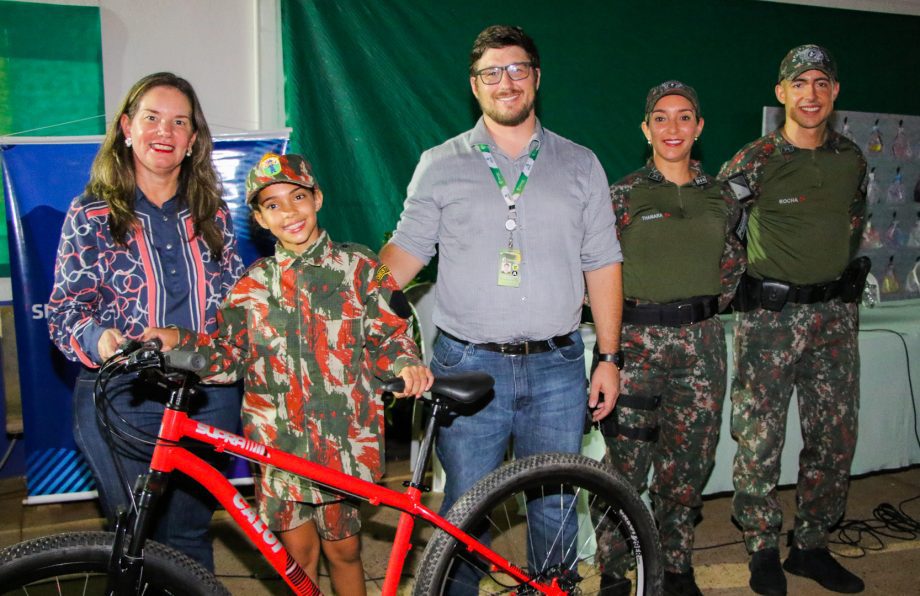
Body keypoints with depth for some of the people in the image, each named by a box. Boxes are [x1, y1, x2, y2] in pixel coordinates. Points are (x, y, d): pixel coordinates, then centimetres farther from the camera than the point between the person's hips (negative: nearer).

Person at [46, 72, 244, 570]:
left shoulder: (211, 212, 6)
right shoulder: (91, 214, -2)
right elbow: (65, 311, -5)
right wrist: (102, 340, -26)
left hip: (208, 398, 2)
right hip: (122, 402, -2)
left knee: (190, 538, 14)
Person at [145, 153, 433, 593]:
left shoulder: (359, 268, 1)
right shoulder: (253, 284, 8)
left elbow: (389, 338, 0)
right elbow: (228, 357, 6)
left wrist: (406, 364, -20)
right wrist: (180, 342, -10)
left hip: (343, 441, -2)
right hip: (280, 442, 2)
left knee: (342, 550, 10)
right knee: (298, 553, 11)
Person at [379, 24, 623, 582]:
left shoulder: (580, 164, 8)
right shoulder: (440, 165, 5)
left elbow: (602, 265, 8)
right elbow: (405, 250, 4)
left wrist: (609, 358, 4)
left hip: (557, 368, 2)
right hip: (468, 366, -1)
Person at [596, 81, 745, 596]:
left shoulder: (721, 197, 8)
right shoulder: (623, 195, -2)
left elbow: (734, 263, 20)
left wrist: (710, 306, 10)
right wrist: (617, 320, -4)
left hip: (701, 343, 3)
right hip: (636, 341, -3)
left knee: (689, 465, 9)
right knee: (626, 465, 0)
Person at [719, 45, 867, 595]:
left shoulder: (852, 158, 8)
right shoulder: (755, 161, -8)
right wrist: (742, 281, 0)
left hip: (835, 314, 5)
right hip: (770, 316, -5)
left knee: (836, 439, 10)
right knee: (759, 441, -1)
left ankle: (812, 546, 27)